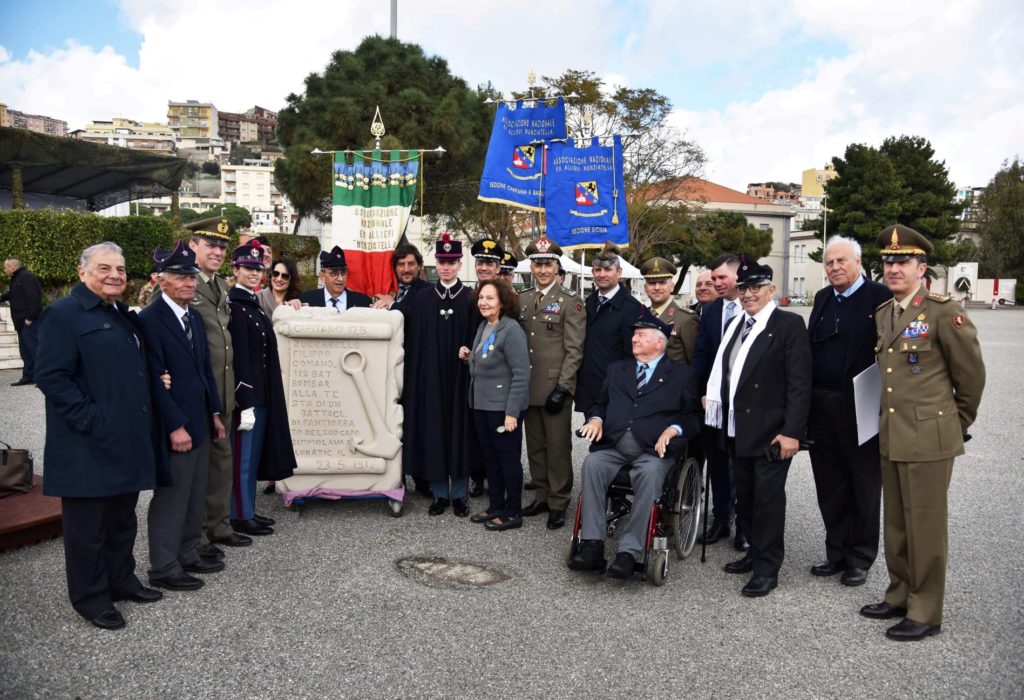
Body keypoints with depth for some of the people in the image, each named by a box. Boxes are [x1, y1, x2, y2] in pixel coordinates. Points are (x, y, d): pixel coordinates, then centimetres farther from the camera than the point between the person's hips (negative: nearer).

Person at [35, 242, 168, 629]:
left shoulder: (124, 315, 15)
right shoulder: (64, 314, -11)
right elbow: (50, 376, -18)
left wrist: (145, 419, 10)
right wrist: (89, 419, -21)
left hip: (128, 441, 8)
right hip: (90, 445, -8)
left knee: (123, 519, 19)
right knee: (89, 525, 6)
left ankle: (121, 580, 33)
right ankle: (90, 596, 20)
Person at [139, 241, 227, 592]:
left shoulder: (195, 317, 12)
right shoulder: (150, 319, -14)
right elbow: (155, 379, -18)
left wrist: (214, 414, 13)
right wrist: (175, 426, -19)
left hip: (200, 422, 8)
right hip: (174, 427, -8)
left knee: (195, 495, 16)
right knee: (171, 497, 2)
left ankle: (188, 554, 30)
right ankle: (164, 568, 16)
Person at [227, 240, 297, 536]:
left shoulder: (253, 304, 13)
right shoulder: (234, 306, -14)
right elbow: (238, 357, -19)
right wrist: (245, 403, -21)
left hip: (262, 393, 9)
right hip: (246, 394, -9)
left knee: (253, 455, 16)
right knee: (242, 456, 1)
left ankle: (248, 510, 26)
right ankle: (240, 517, 12)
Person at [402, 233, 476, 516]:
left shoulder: (471, 299, 1)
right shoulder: (422, 300, 6)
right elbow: (413, 344, 4)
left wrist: (469, 355, -14)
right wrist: (414, 379, -1)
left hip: (459, 379, -1)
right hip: (430, 379, 2)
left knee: (459, 431, 4)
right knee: (433, 431, 5)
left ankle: (459, 494, 15)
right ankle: (440, 493, 17)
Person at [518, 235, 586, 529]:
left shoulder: (570, 302, -5)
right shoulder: (521, 299, 10)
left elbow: (574, 350, -9)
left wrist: (562, 388, -15)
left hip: (555, 388, -5)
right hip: (527, 387, 5)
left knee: (558, 447, 1)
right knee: (535, 446, 13)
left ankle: (559, 503, 12)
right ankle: (542, 496, 25)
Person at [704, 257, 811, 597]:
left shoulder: (789, 324, -7)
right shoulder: (735, 326, 15)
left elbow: (799, 384, -12)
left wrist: (792, 431, -18)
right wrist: (723, 421, 8)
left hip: (771, 432, -7)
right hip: (737, 429, 7)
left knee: (768, 498, 1)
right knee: (745, 496, 15)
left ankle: (767, 567, 12)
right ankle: (756, 550, 31)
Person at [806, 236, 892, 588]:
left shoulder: (880, 297, -9)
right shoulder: (822, 298, 11)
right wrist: (806, 404, 8)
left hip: (861, 410, -6)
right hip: (822, 409, 6)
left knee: (864, 488, 9)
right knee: (830, 488, 14)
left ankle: (860, 558, 22)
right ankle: (836, 553, 28)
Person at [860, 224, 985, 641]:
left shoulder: (944, 312, -10)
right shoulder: (881, 315, 10)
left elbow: (972, 373, -3)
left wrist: (959, 422, 7)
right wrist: (890, 421, 15)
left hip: (929, 439, -7)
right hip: (891, 438, 7)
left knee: (926, 526, 3)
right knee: (895, 524, 16)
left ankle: (925, 613, 15)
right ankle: (900, 595, 31)